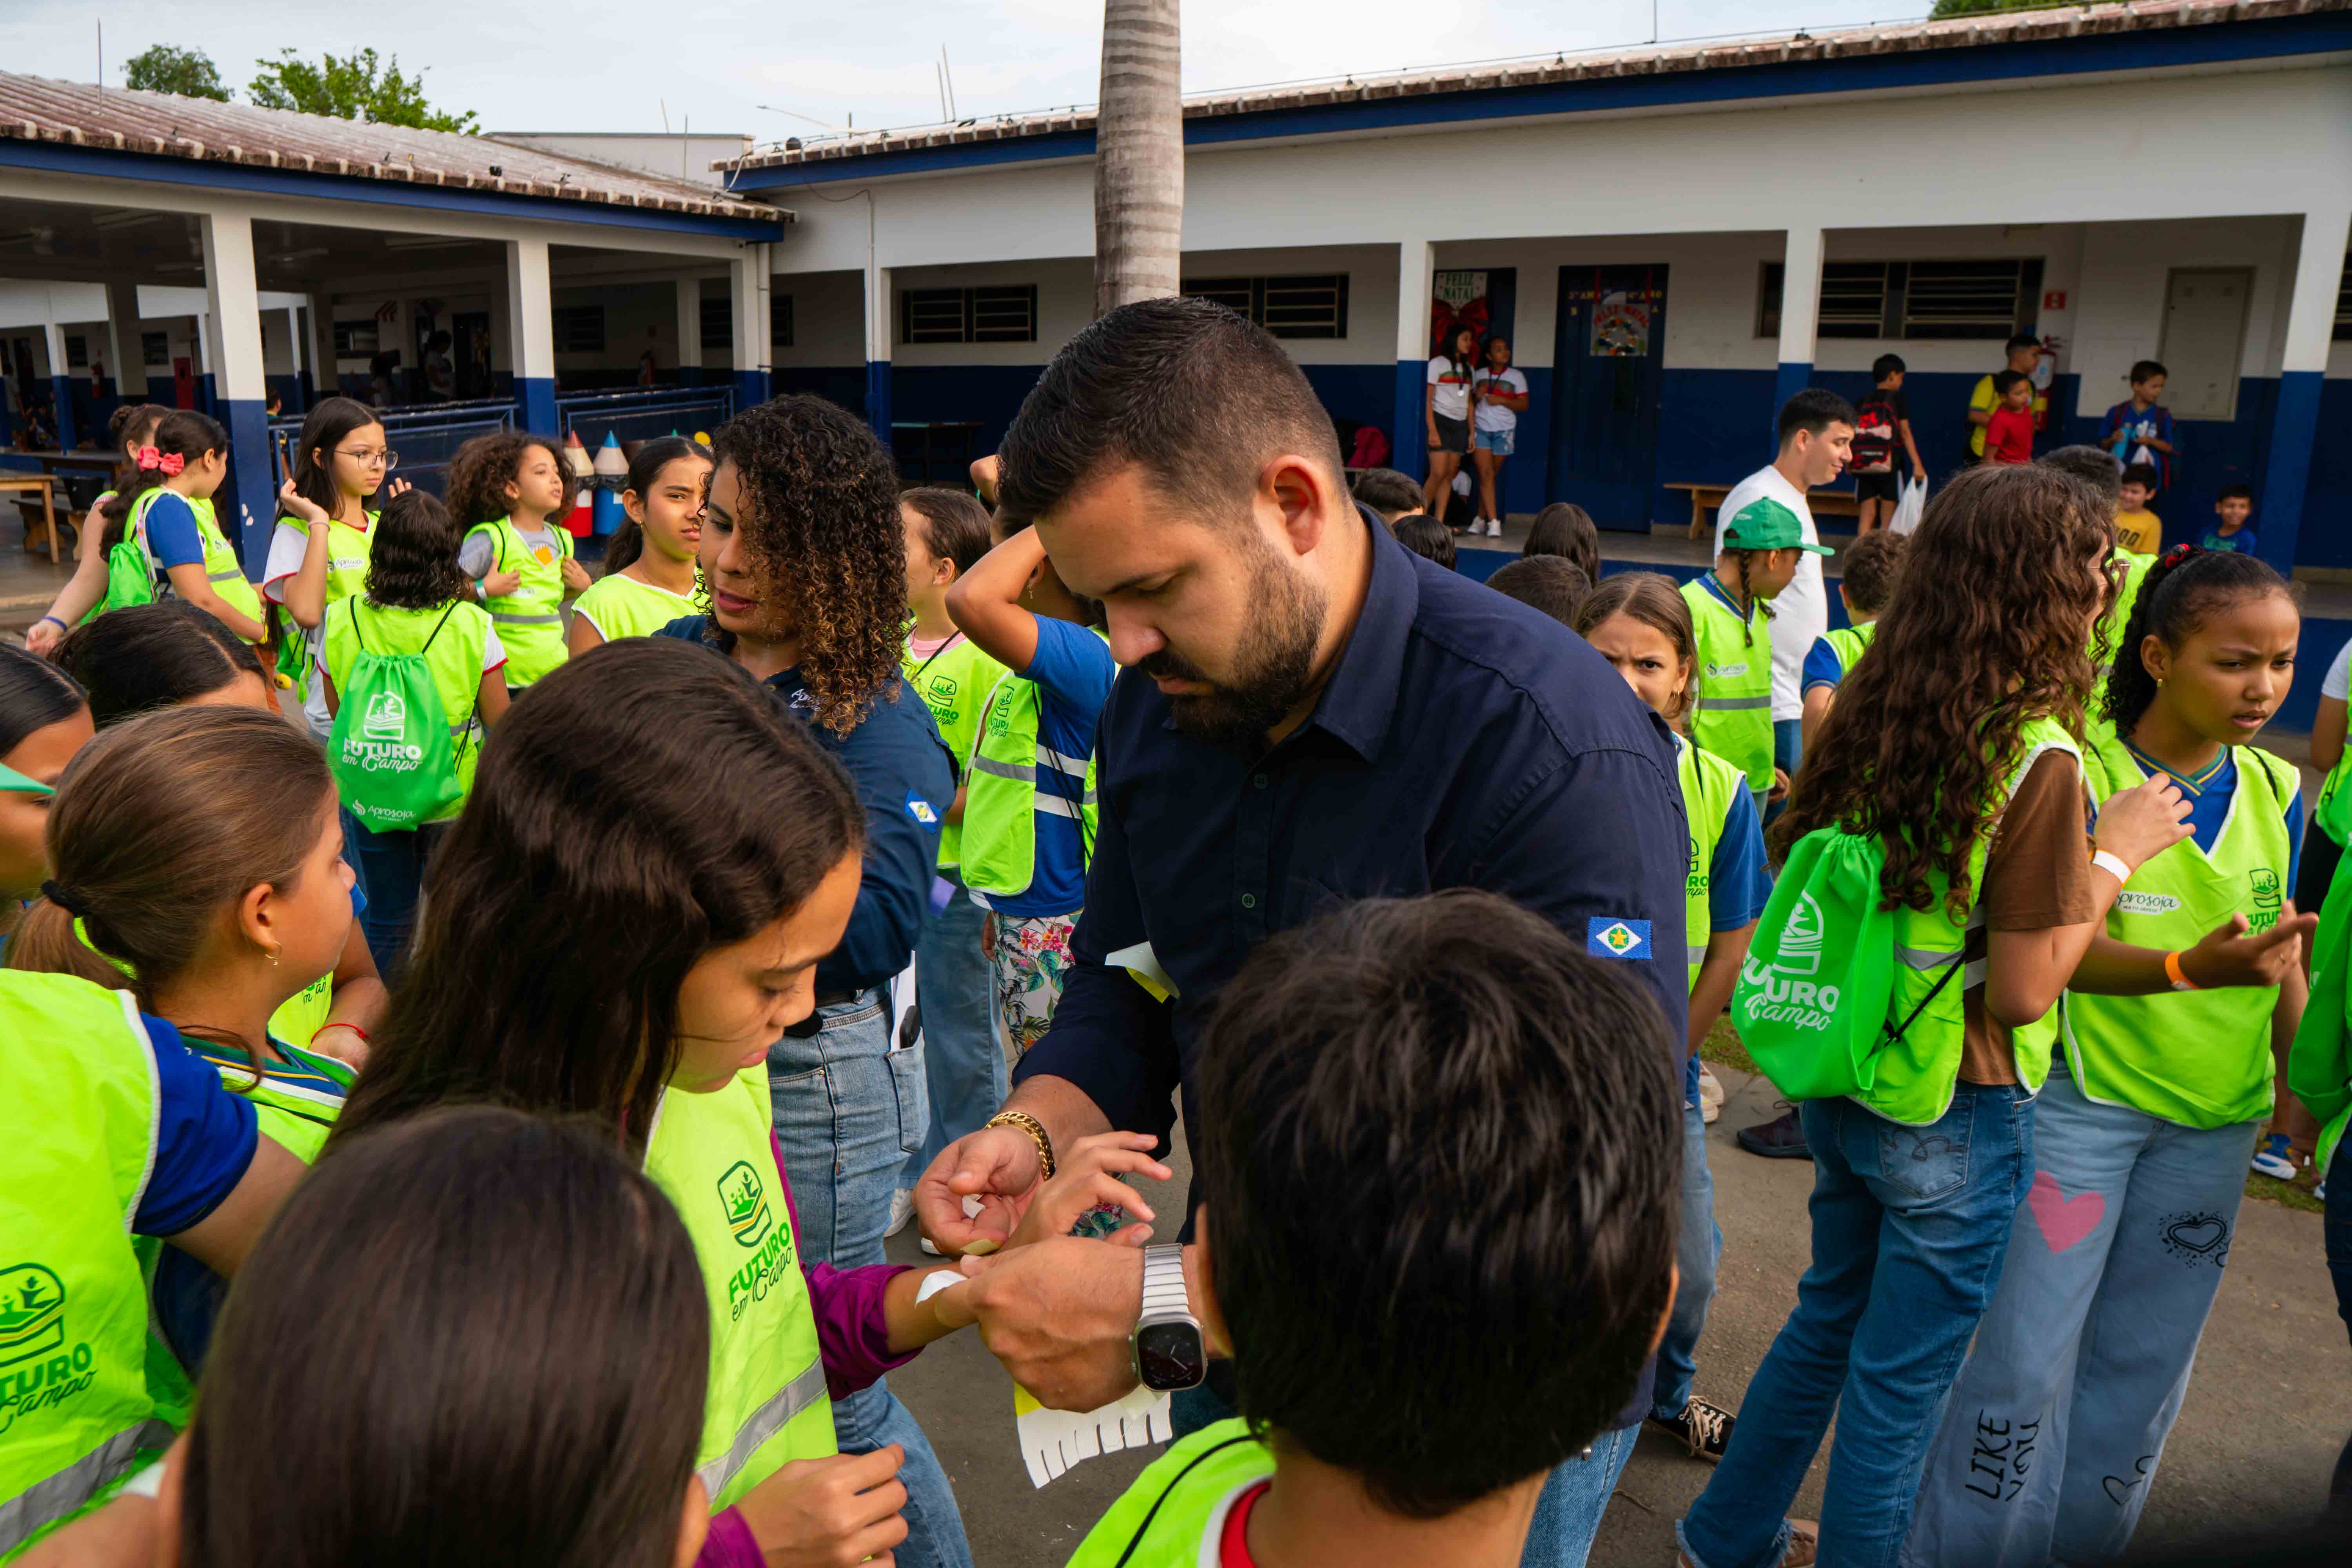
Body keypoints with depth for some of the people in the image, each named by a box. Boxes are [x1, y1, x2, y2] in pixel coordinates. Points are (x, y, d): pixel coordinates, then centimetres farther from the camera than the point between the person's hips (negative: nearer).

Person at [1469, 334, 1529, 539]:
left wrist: (1502, 400, -12)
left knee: (1492, 476, 4)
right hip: (1480, 429, 0)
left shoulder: (1517, 376, 5)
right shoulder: (1479, 375, 9)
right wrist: (1477, 397, -6)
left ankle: (1481, 519, 16)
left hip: (1504, 431, 0)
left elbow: (1524, 406, 1)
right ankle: (1494, 522, -15)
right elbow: (1469, 403, 16)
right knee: (1485, 475, -11)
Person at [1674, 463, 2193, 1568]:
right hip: (1957, 1116, -7)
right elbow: (2022, 991, -20)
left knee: (1827, 1321, 25)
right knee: (1900, 1380, 11)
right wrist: (2114, 855, -8)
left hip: (1845, 1091, 7)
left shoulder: (1875, 714, -2)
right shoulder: (2037, 759, -22)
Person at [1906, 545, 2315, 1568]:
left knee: (2143, 1366, 15)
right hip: (2078, 1099, -5)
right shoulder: (2080, 776, -13)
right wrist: (2191, 967, -36)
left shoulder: (2275, 792, 4)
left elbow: (2278, 951, 10)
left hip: (2213, 1117, 6)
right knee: (2027, 1357, 0)